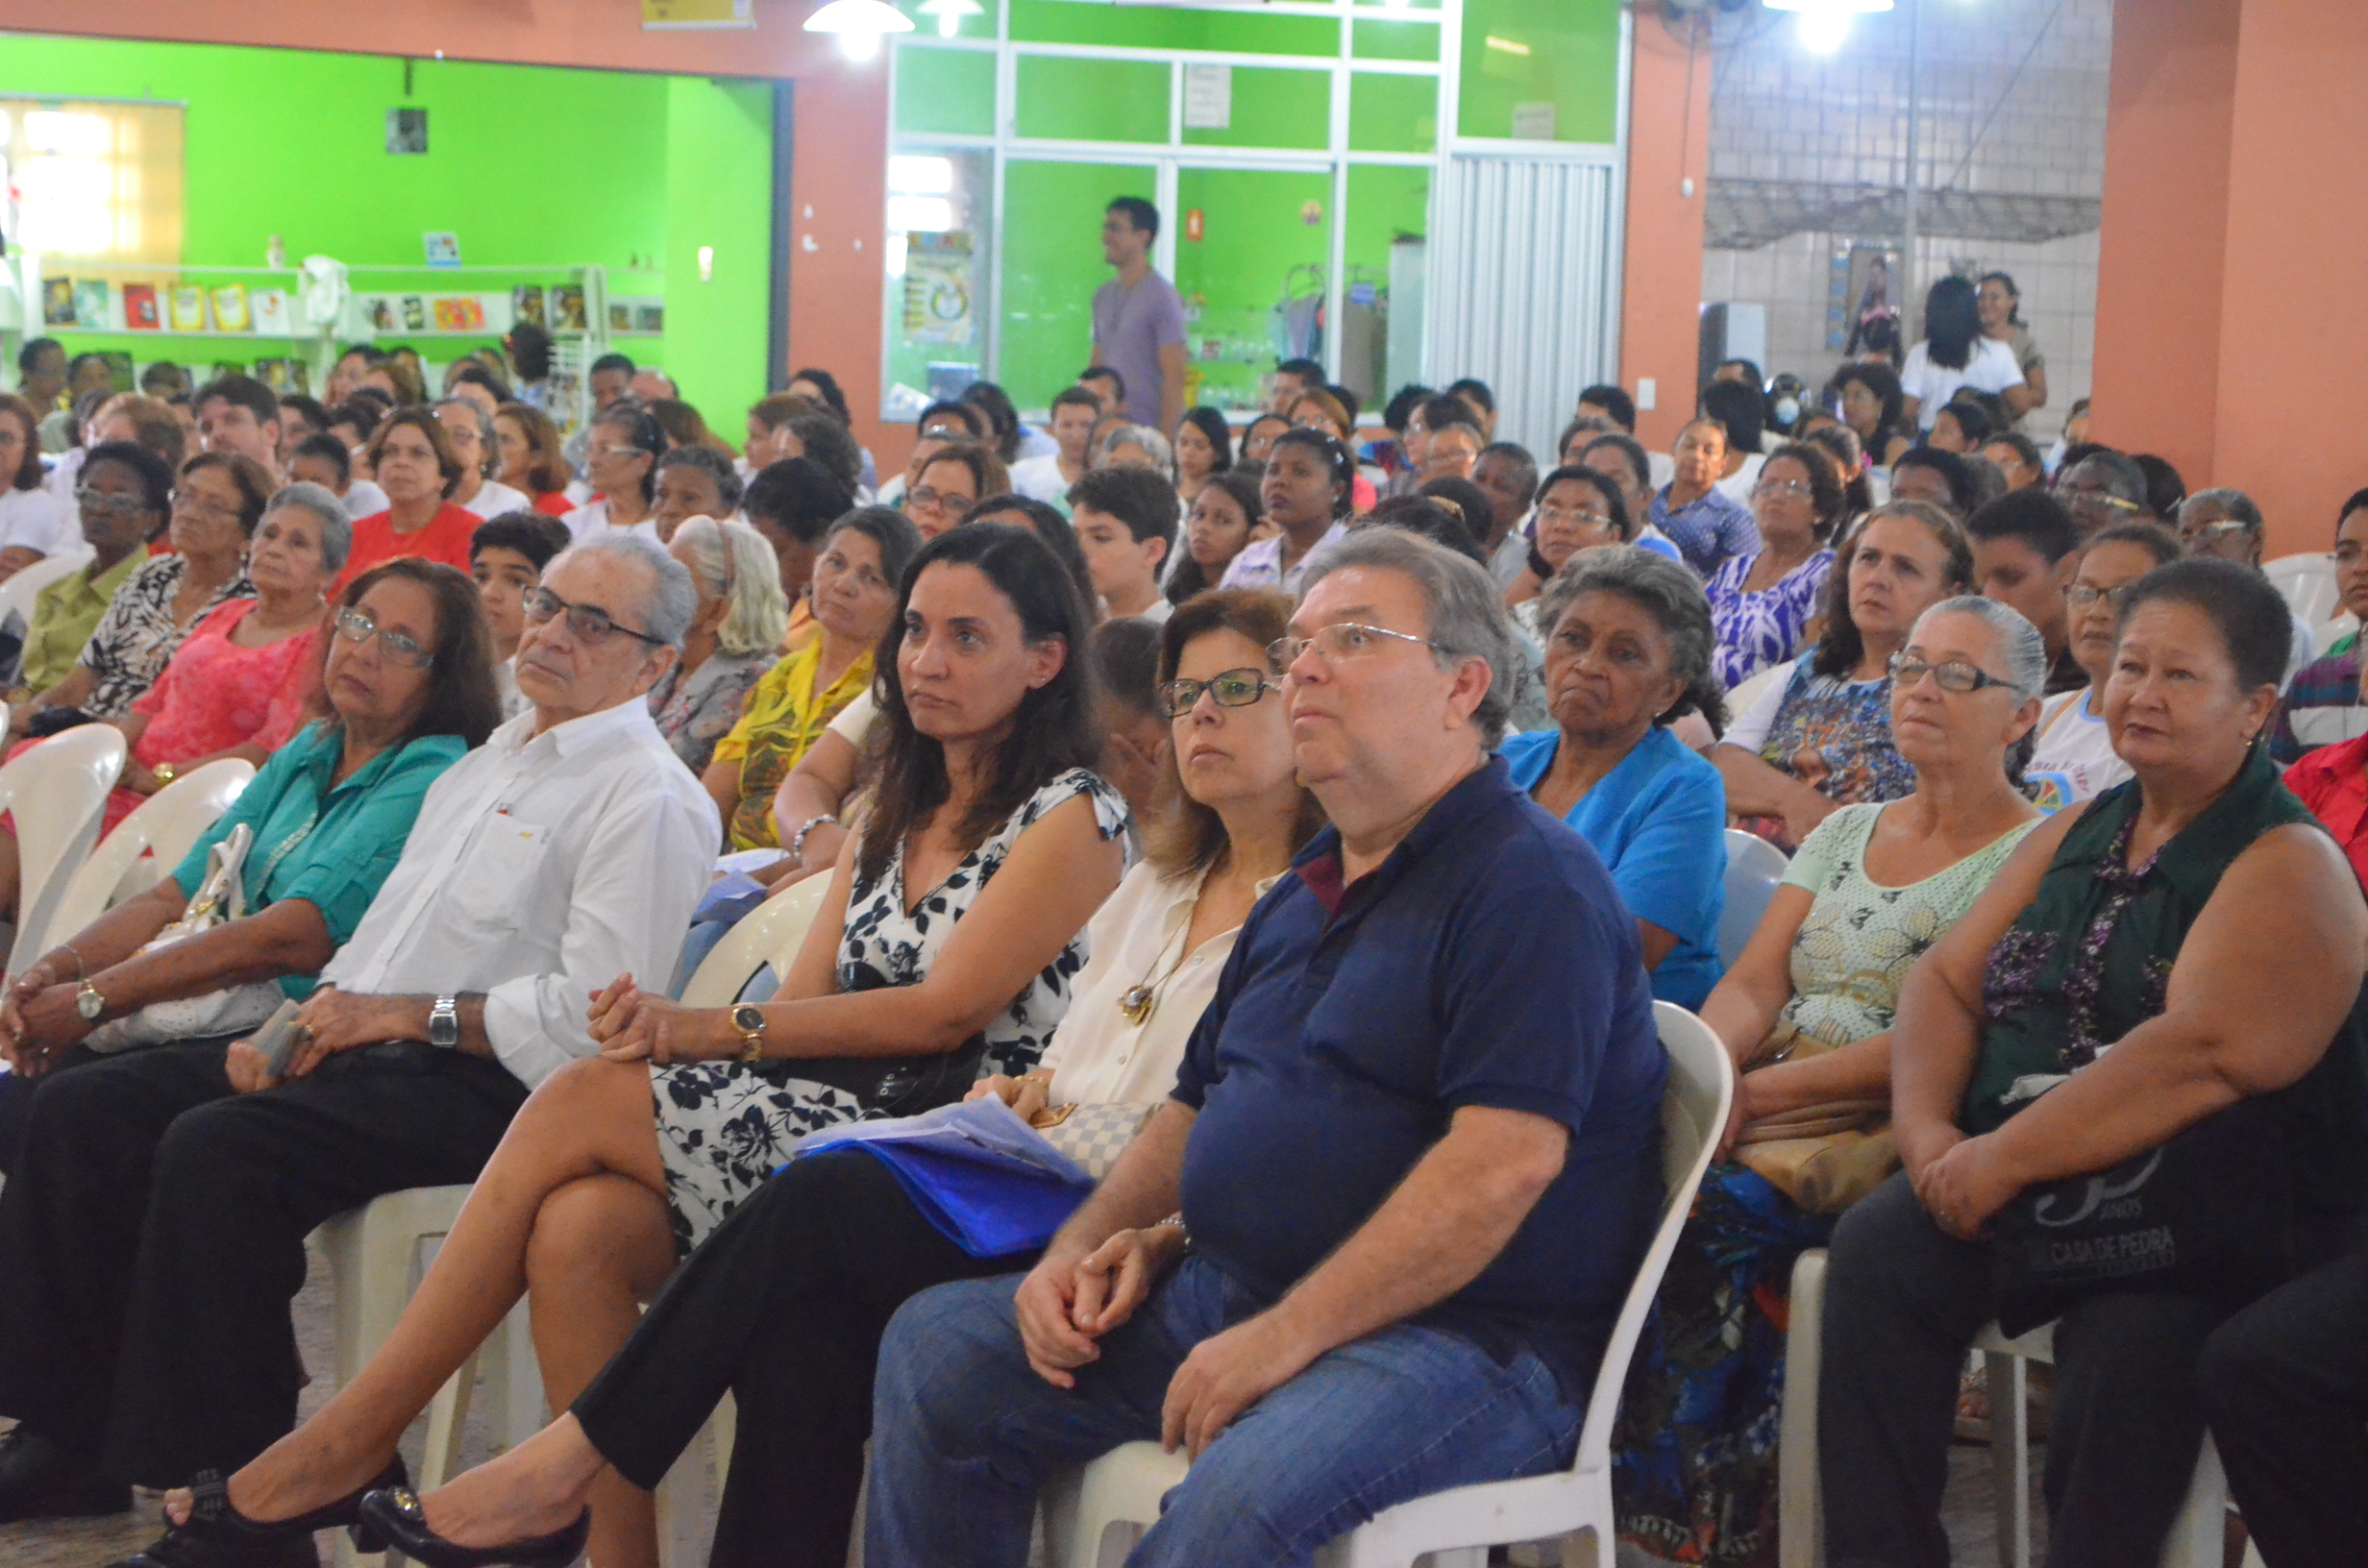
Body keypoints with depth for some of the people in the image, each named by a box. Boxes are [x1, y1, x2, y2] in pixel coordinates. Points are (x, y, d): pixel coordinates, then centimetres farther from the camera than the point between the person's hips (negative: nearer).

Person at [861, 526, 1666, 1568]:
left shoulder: (1531, 882, -12)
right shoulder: (1303, 894, 20)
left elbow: (1506, 1161, -23)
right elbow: (1199, 1107, 26)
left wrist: (1286, 1336, -24)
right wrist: (1091, 1243, 5)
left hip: (1462, 1332, -9)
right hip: (1232, 1292, 9)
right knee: (937, 1348, 0)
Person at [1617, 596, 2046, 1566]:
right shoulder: (1846, 834, 22)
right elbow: (1753, 984, 12)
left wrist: (1761, 1091, -17)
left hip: (1890, 1128, -6)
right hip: (1771, 1109, 6)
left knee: (1721, 1210, -32)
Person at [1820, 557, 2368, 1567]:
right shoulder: (2072, 836, 19)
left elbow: (2202, 1056, -20)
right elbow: (1945, 982, 14)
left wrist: (2002, 1159, -21)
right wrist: (1928, 1129, -7)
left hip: (2205, 1204, -6)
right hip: (2005, 1177, 6)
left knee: (2126, 1342, -35)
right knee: (1876, 1252, -22)